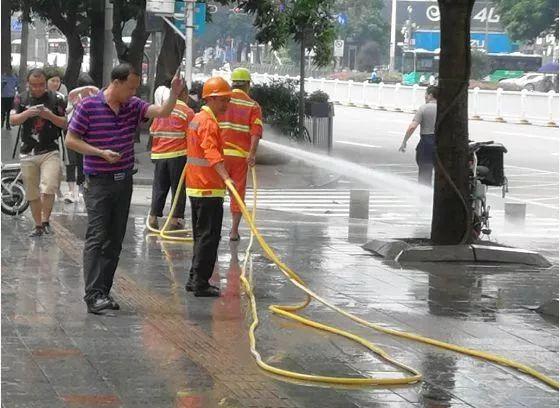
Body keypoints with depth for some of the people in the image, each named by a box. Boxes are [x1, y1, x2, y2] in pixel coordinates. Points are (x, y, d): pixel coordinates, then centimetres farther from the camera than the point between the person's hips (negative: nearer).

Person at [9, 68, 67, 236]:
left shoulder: (55, 99, -1)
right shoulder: (22, 99, 5)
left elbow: (64, 124, 1)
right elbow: (13, 120, -4)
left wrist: (50, 116, -17)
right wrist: (27, 113, -22)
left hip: (50, 151, -3)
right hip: (28, 152, 3)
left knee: (48, 189, -18)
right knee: (32, 194, 9)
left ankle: (45, 220, 0)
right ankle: (38, 226, 21)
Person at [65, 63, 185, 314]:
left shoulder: (133, 106, 6)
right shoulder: (88, 106, -9)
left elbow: (162, 112, -6)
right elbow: (71, 141, -6)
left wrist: (174, 94, -24)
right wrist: (101, 152, -16)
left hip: (124, 181, 6)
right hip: (98, 183, -6)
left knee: (115, 241, 8)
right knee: (96, 239, -11)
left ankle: (104, 291, 16)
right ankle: (93, 295, -14)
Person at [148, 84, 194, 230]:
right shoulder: (187, 112, -7)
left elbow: (152, 131, 9)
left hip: (159, 154, 4)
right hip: (178, 154, -4)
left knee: (159, 187, 11)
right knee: (178, 188, 4)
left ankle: (153, 216, 8)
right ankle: (175, 218, 3)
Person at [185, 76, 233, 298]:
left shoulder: (197, 119, 16)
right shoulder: (208, 122, -16)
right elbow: (212, 153, -31)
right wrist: (225, 177, -43)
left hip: (196, 187, 10)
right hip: (209, 189, -10)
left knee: (201, 236, 17)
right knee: (209, 238, -7)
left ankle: (194, 279, 23)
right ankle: (200, 283, -6)